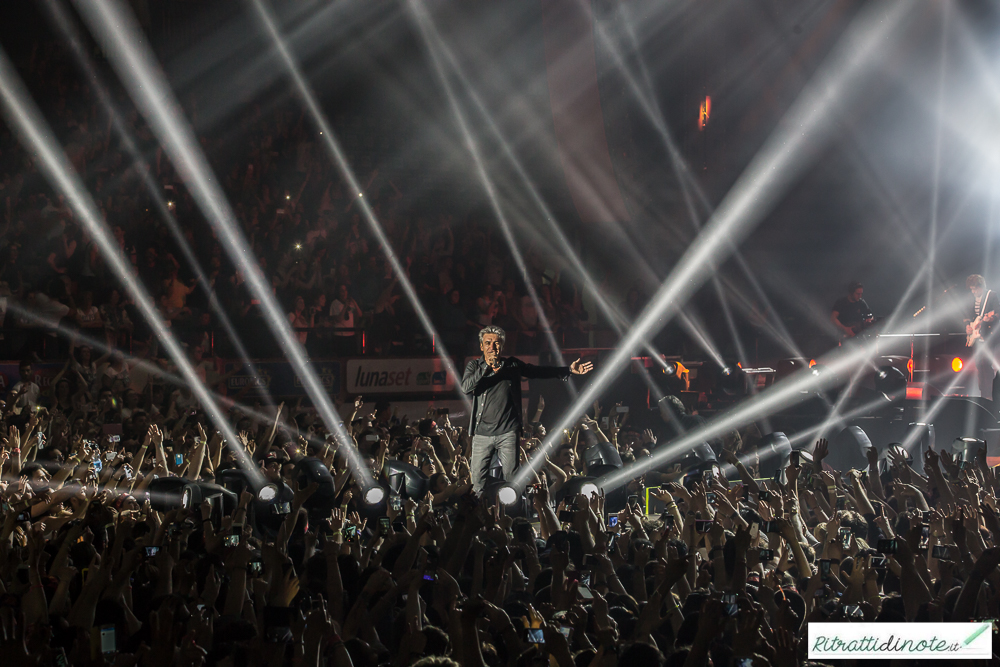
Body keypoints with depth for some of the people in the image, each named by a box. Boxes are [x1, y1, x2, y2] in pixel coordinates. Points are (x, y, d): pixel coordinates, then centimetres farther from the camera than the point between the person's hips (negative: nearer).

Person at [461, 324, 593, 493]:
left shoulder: (512, 365, 7)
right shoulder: (474, 366, 3)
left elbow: (540, 371, 12)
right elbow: (465, 388, -14)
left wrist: (568, 370, 7)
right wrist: (487, 367, -21)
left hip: (507, 433, 1)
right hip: (482, 433, -1)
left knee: (511, 478, 2)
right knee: (478, 479, 1)